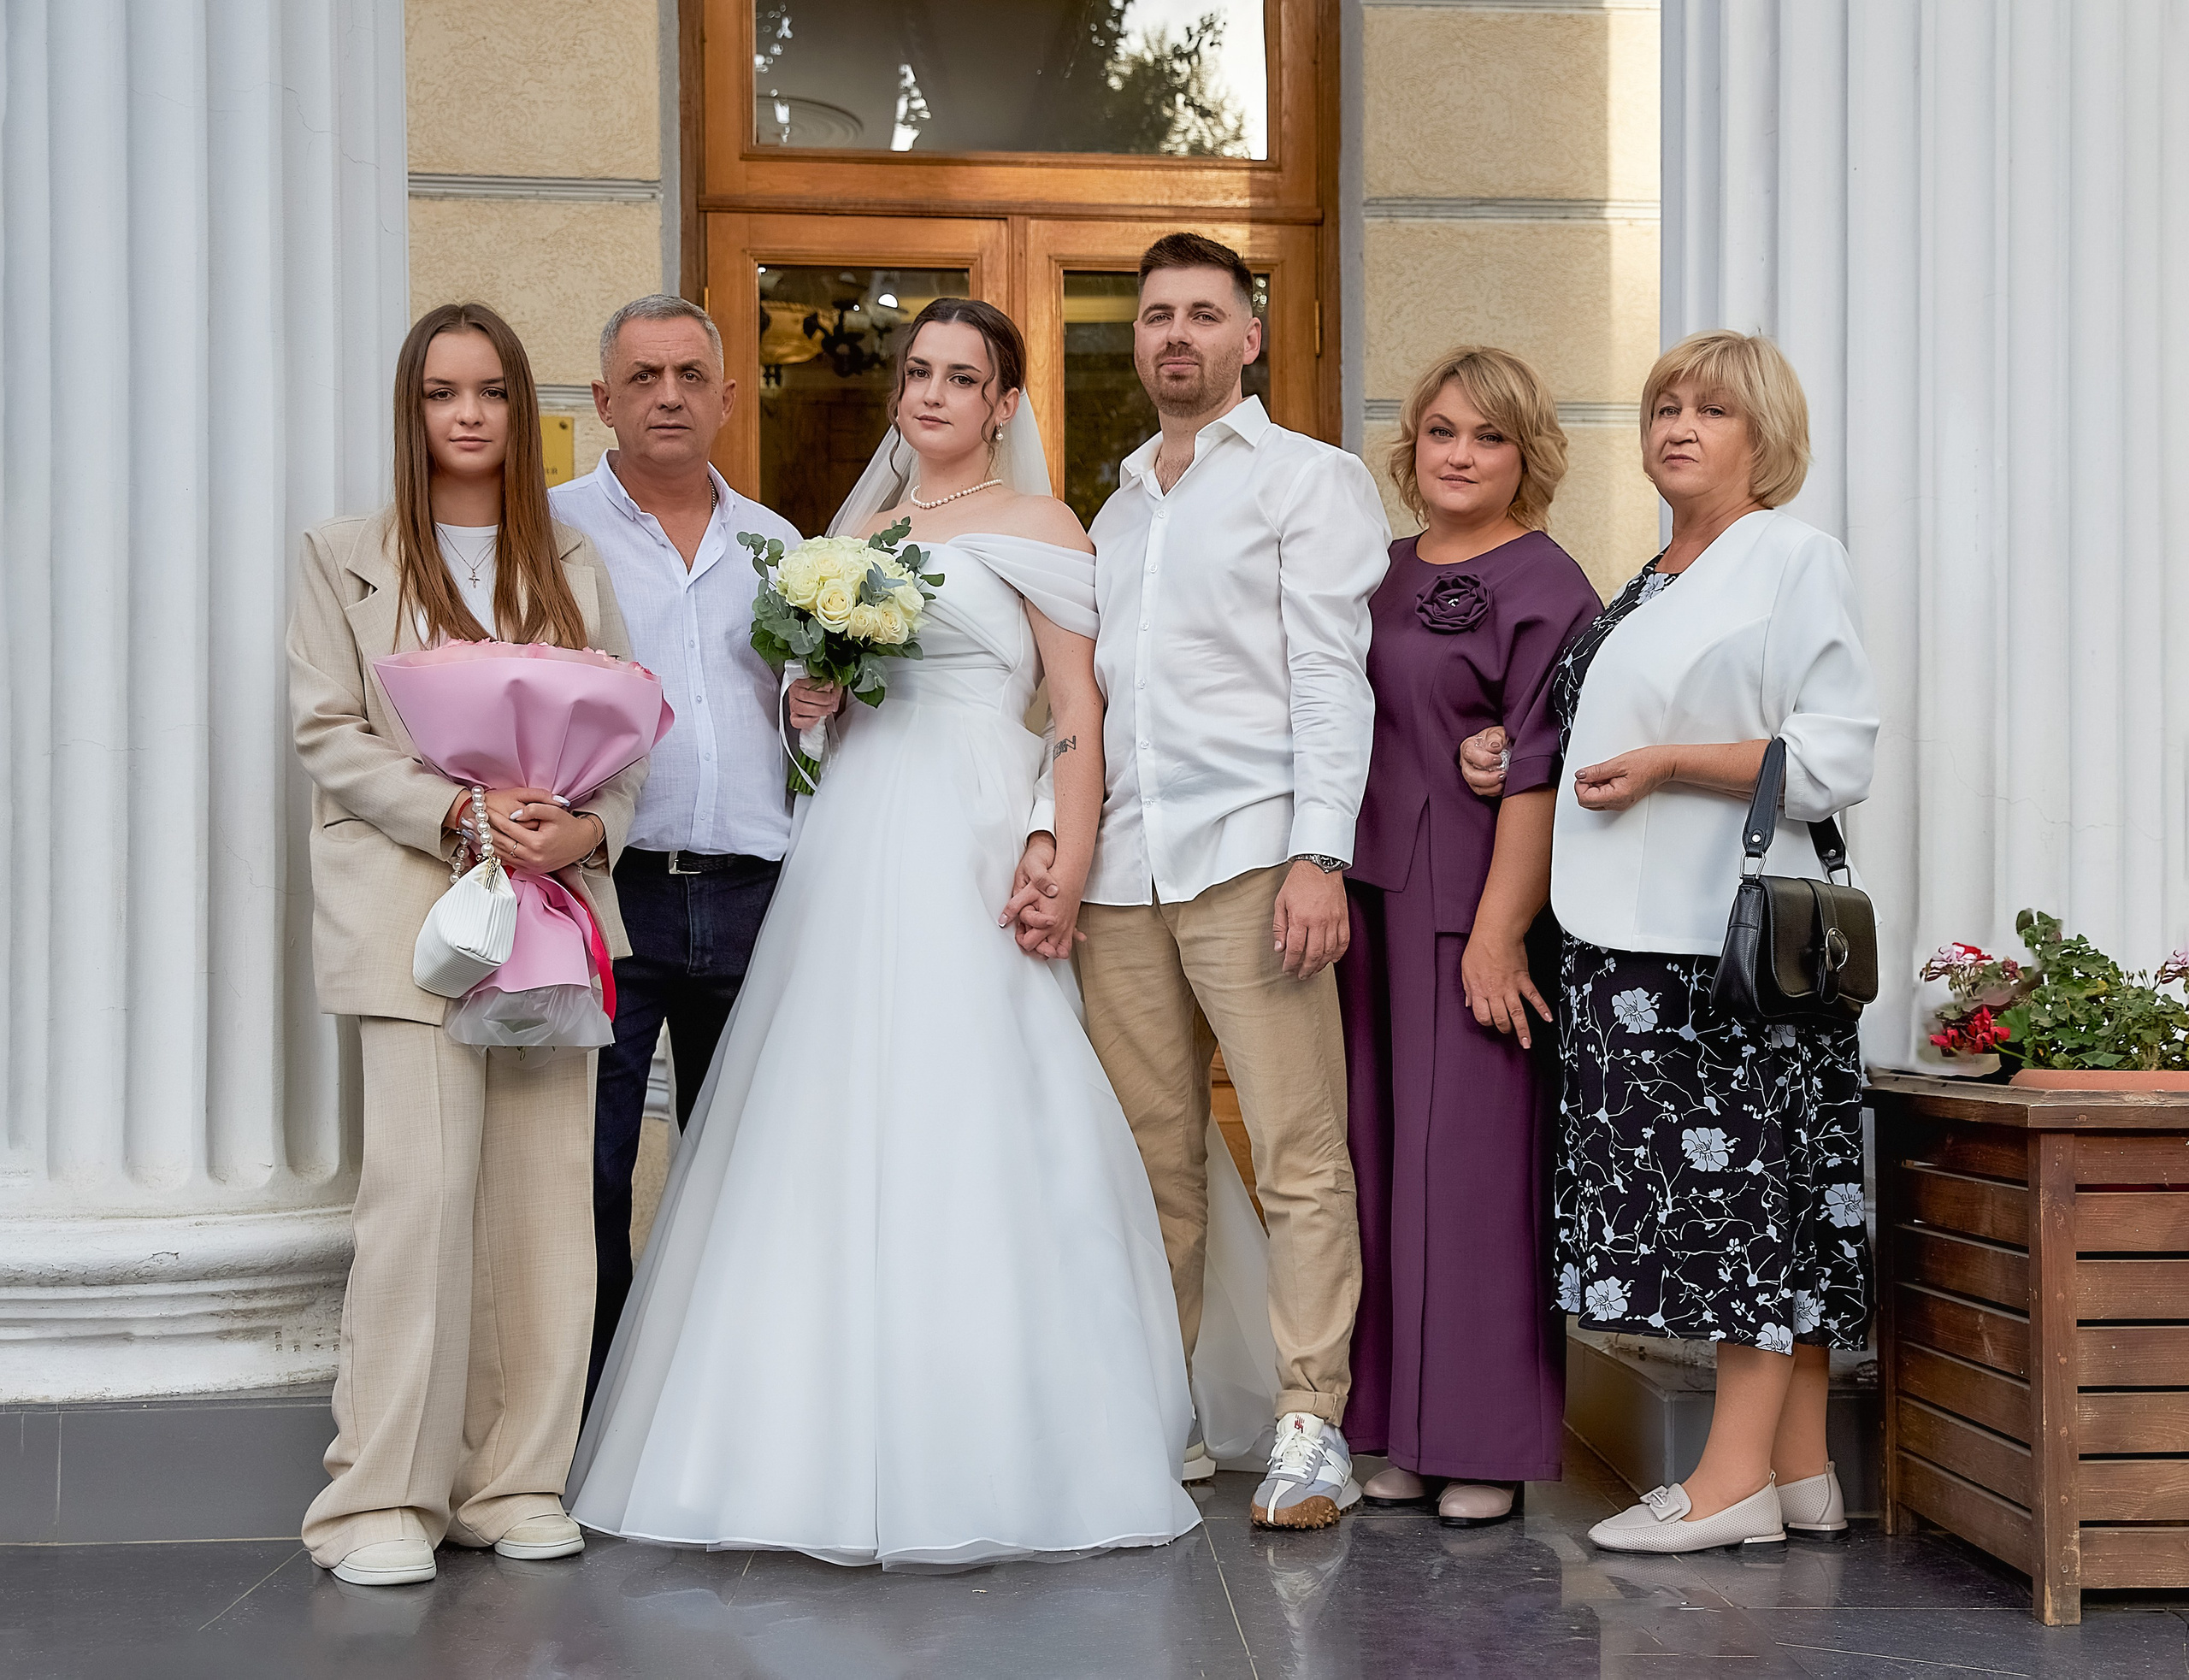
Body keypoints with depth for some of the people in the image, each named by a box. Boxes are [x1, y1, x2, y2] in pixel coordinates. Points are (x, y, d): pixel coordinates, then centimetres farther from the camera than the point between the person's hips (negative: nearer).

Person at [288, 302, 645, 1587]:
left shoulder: (575, 566, 16)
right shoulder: (345, 558, 8)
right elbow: (330, 735, 0)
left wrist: (585, 828, -10)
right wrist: (460, 813, -14)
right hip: (413, 904, -3)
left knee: (547, 1190, 1)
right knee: (424, 1184, -13)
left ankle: (515, 1480, 10)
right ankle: (385, 1496, -5)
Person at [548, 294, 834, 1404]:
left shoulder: (775, 544, 17)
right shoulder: (550, 530, 5)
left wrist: (814, 707, 2)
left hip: (749, 895, 4)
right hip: (607, 887, -4)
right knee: (587, 1173, -4)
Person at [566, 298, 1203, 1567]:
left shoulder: (1035, 528, 4)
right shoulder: (858, 533, 20)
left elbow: (1080, 716, -2)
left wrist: (1067, 873, -13)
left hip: (974, 848, -6)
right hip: (853, 842, 6)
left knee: (965, 1121, -9)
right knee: (840, 1135, 2)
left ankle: (981, 1454, -1)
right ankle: (854, 1449, 9)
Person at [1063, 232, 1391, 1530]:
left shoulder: (1312, 479, 6)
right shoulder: (1115, 511, 24)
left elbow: (1331, 677, -4)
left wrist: (1320, 855, -14)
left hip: (1252, 859, -5)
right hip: (1122, 872, 5)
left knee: (1300, 1156, -6)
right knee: (1152, 1162, 6)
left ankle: (1314, 1429, -2)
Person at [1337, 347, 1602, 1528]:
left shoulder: (1542, 583, -4)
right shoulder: (1383, 575, 16)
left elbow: (1537, 772, -12)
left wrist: (1499, 931, -18)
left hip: (1473, 909, -7)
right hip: (1372, 901, 7)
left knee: (1472, 1157, -4)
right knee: (1382, 1157, 8)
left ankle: (1486, 1445, 5)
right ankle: (1399, 1431, 17)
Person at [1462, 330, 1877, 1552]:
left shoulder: (1797, 559, -3)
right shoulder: (1651, 585, 21)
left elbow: (1837, 760, -11)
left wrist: (1667, 764, -14)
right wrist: (1522, 754, 16)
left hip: (1737, 937, -8)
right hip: (1641, 937, 8)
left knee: (1744, 1183, -6)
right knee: (1732, 1198, 7)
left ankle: (1737, 1479, -2)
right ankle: (1800, 1471, 13)